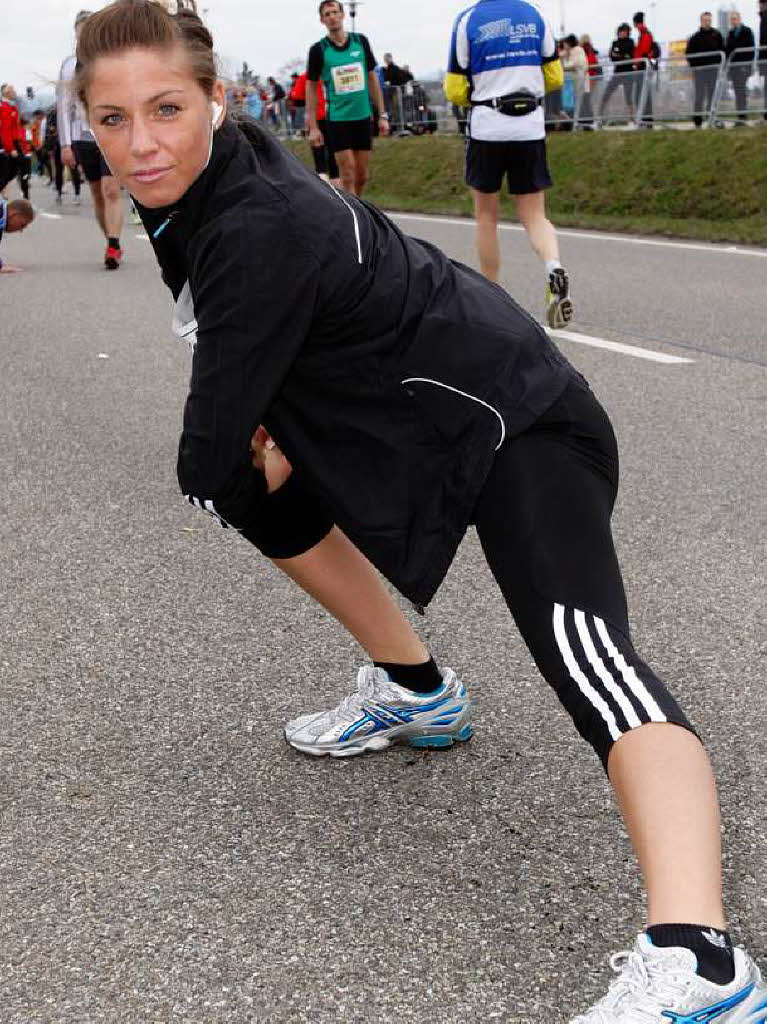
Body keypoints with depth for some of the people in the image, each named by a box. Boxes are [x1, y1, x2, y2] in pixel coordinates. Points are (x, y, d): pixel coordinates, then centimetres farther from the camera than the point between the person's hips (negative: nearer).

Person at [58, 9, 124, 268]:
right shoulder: (69, 66, 8)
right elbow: (63, 107, 7)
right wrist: (65, 145, 0)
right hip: (83, 137, 3)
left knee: (111, 190, -15)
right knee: (97, 194, 9)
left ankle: (113, 248, -16)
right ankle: (114, 244, 20)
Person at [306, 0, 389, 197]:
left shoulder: (361, 41, 5)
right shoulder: (319, 50, -3)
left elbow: (372, 79, 11)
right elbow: (311, 88, 2)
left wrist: (382, 115, 7)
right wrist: (313, 127, -4)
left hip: (363, 116, 3)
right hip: (337, 119, -3)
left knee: (362, 176, 7)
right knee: (348, 176, -9)